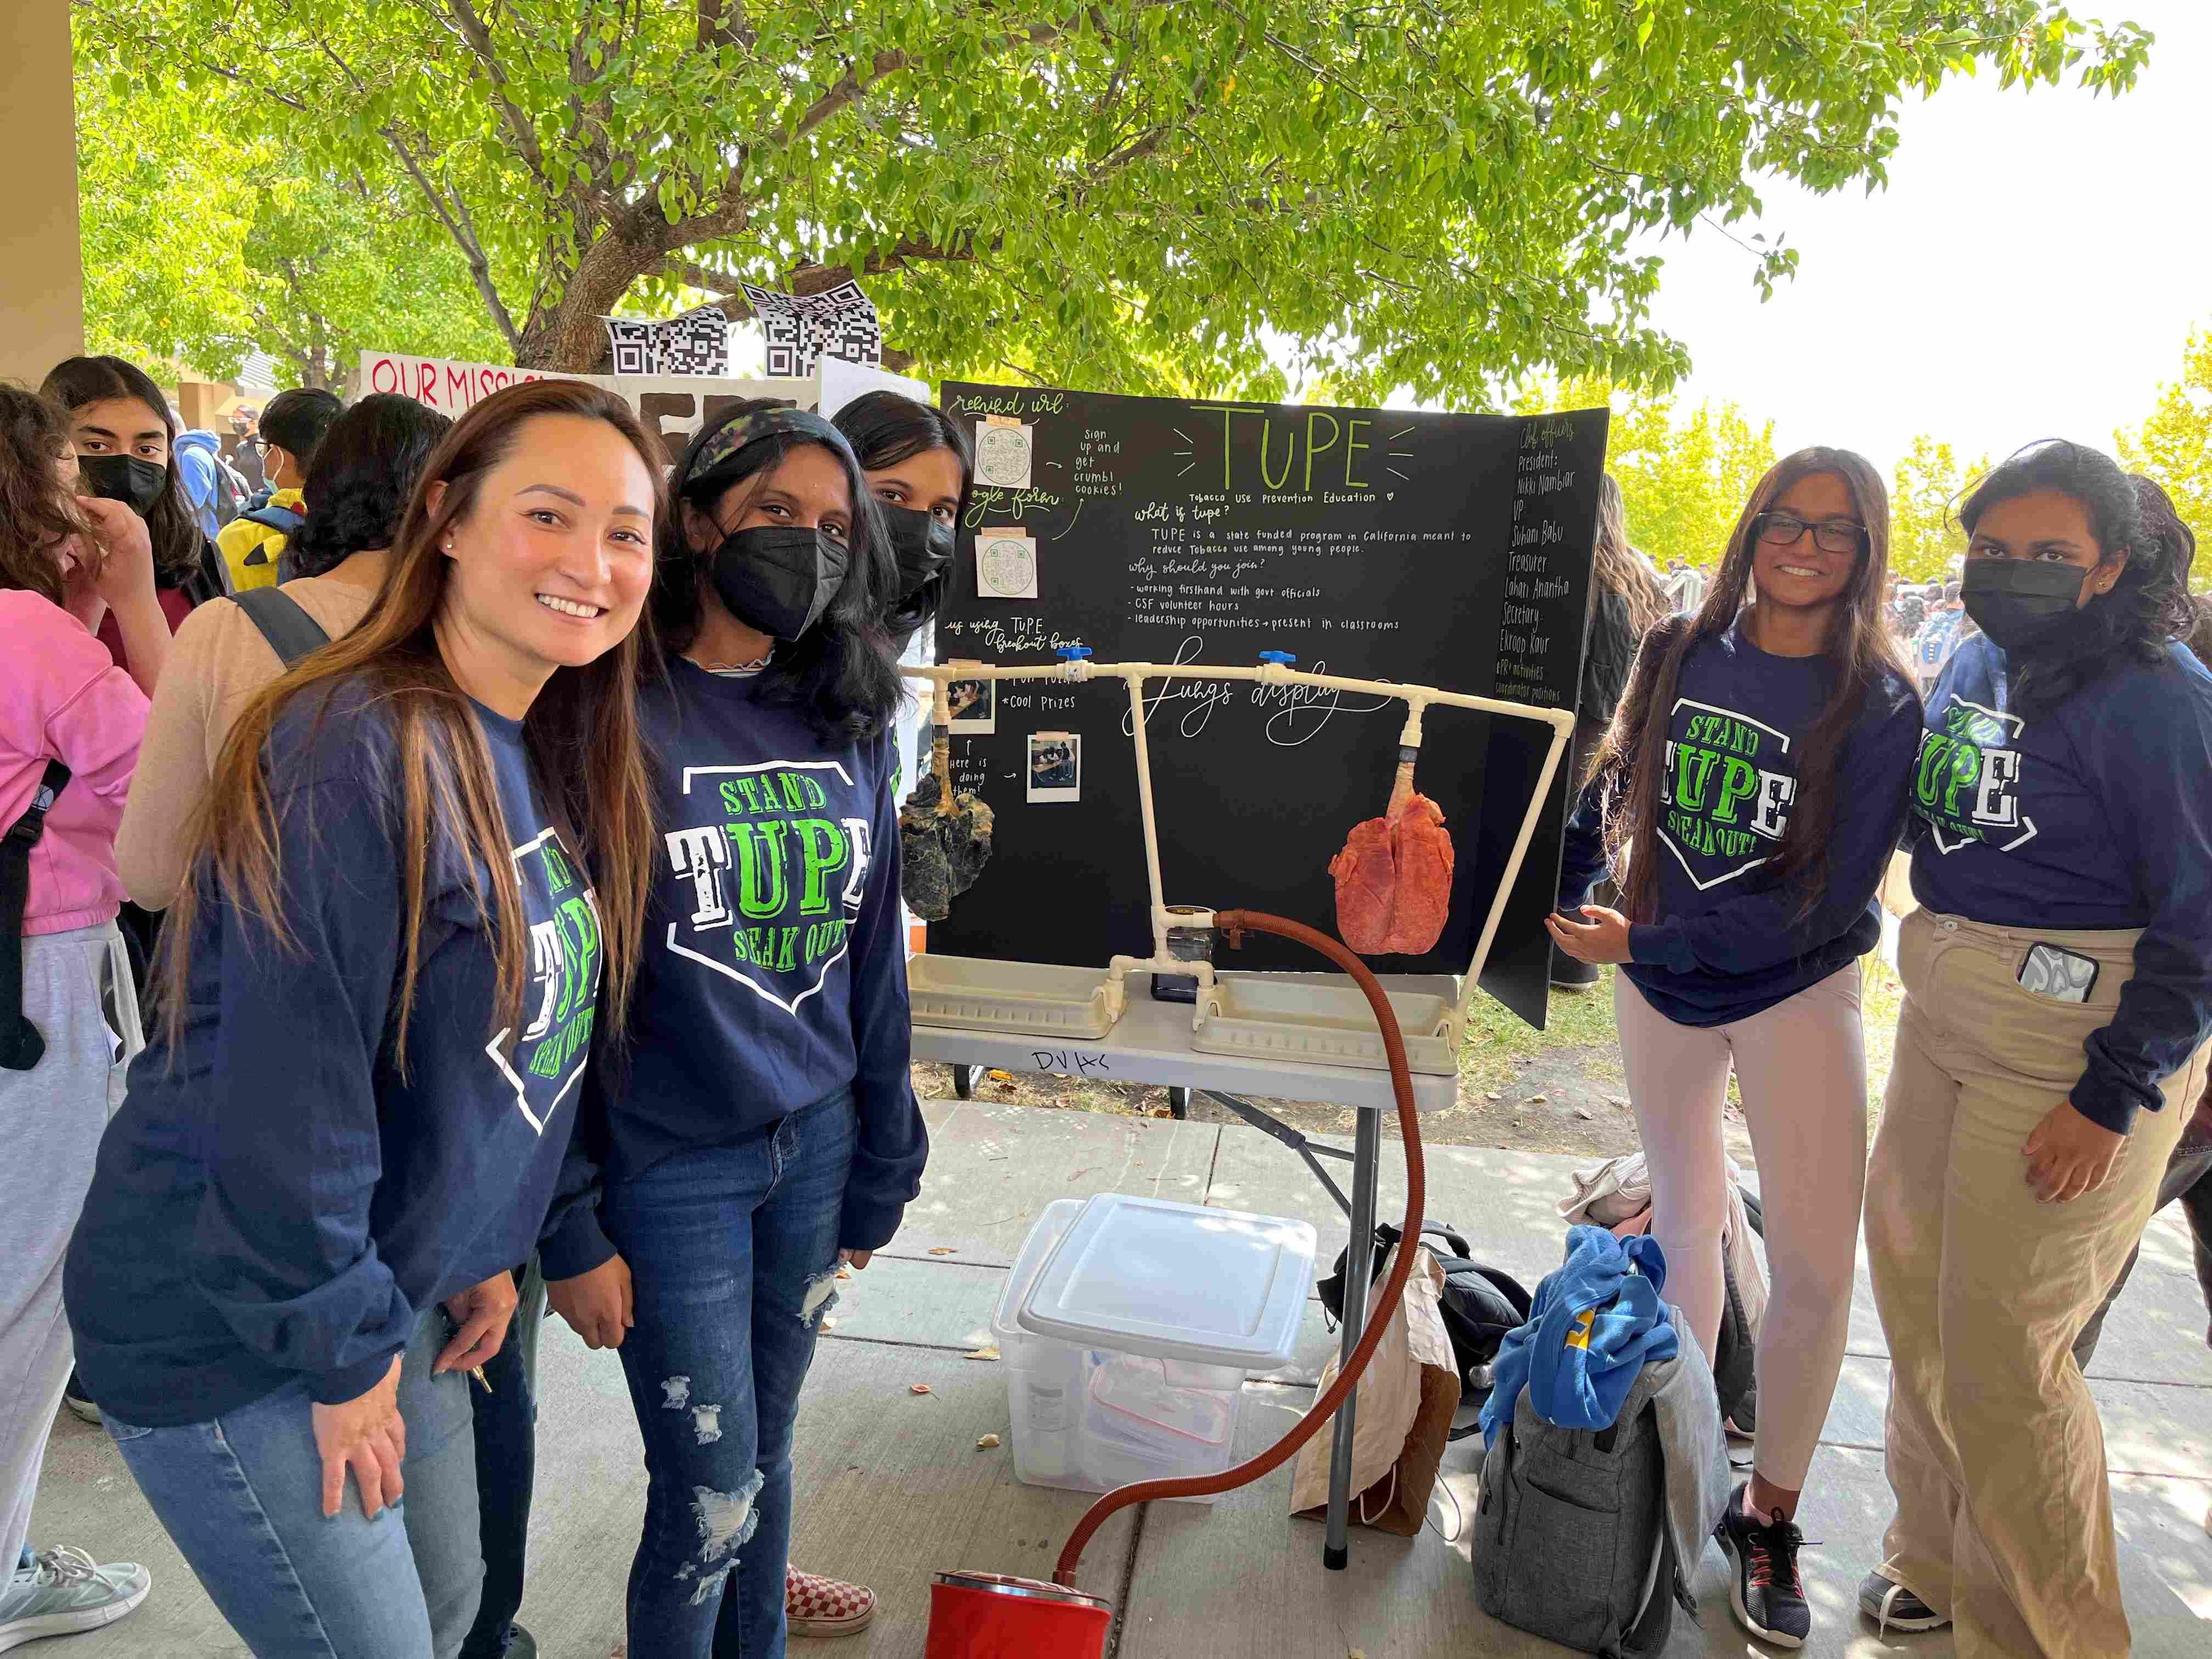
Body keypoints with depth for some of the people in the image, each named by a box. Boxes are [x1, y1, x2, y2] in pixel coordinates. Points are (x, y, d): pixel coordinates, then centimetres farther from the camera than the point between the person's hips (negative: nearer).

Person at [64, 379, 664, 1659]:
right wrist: (342, 1350, -16)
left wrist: (483, 1251, 10)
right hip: (226, 1335, -8)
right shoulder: (358, 752, -26)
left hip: (390, 1284, 8)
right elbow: (280, 1092, -26)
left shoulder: (549, 762, 3)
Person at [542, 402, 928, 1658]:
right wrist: (568, 1231, -11)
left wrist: (881, 1173, 11)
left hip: (815, 1149, 5)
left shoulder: (849, 728, 4)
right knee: (712, 1494, 4)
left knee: (769, 1447, 18)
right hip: (668, 1166, -4)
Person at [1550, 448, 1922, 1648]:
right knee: (1684, 1212, 16)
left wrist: (1644, 943, -23)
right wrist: (1594, 898, -6)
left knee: (1816, 1260, -4)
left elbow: (1826, 897, -18)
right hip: (1659, 980, 3)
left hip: (1797, 989, -2)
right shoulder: (1676, 655, -5)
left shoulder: (1878, 704, -13)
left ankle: (1767, 1515, 14)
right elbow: (1618, 785, 11)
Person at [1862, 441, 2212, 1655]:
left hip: (2083, 1044, -8)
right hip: (1946, 1014, 8)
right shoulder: (1976, 663, 6)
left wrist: (2112, 1098, -17)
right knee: (1912, 1282, 17)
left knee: (1998, 1350, -1)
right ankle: (1939, 1561, 39)